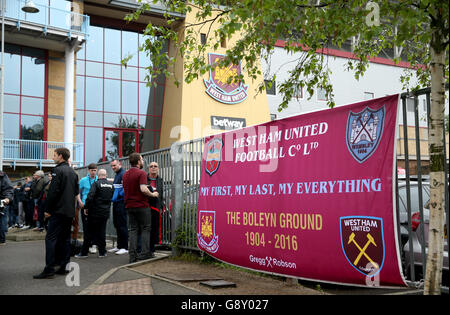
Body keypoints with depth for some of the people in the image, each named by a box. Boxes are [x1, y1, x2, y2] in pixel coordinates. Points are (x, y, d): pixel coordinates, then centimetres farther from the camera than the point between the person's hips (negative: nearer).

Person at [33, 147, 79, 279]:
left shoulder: (58, 170, -10)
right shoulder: (73, 172, 15)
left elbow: (53, 192, -16)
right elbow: (76, 192, 19)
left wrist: (48, 210, -11)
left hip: (59, 210, -8)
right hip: (70, 211, 8)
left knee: (51, 238, -7)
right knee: (65, 238, 12)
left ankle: (49, 269, -10)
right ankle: (63, 267, 13)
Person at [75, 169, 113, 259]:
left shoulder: (96, 184, -11)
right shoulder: (111, 185, 6)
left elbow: (90, 197, -18)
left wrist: (86, 207, -9)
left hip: (95, 212, -4)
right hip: (105, 212, 4)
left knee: (90, 232, 3)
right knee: (102, 232, 10)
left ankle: (84, 252, 9)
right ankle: (102, 252, 12)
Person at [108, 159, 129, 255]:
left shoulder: (123, 174, -11)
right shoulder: (116, 175, 19)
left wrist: (119, 195, -18)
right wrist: (113, 197, 15)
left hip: (121, 203, -10)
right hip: (116, 203, 10)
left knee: (122, 225, -7)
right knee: (117, 225, 13)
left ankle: (125, 247, -2)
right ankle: (119, 246, 21)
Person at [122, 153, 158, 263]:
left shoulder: (125, 174, 12)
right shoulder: (141, 173, -12)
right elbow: (143, 189, -22)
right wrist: (153, 194, -7)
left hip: (130, 205, 7)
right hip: (142, 205, -7)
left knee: (133, 229, 9)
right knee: (145, 229, 2)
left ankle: (132, 255, 4)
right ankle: (145, 253, -2)